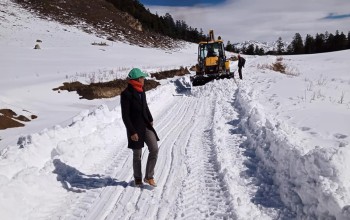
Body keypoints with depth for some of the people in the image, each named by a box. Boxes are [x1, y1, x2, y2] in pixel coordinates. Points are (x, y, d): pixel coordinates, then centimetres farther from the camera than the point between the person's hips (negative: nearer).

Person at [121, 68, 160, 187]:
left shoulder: (141, 91, 6)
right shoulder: (126, 94, -17)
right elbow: (125, 116, -17)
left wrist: (150, 119, 22)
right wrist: (132, 131, -18)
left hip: (146, 125, 6)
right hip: (135, 128, -6)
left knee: (154, 149, -3)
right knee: (137, 155, 7)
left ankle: (149, 176, 12)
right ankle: (138, 178, 29)